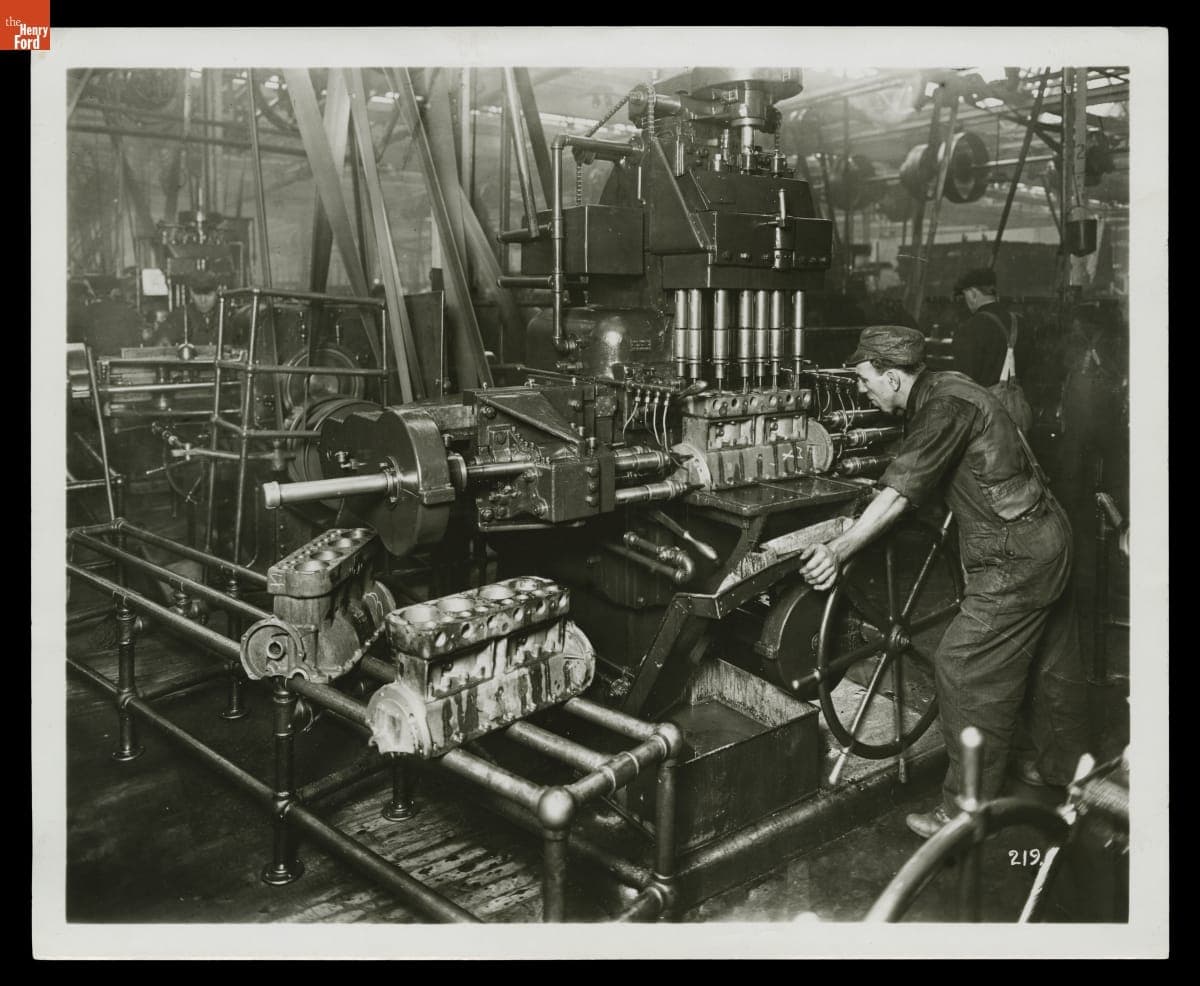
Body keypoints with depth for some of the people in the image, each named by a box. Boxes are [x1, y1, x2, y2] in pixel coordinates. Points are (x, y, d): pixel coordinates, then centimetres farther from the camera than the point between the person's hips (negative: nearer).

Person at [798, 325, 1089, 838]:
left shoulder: (943, 406, -22)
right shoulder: (944, 389, 8)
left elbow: (901, 493, -27)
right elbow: (913, 479, 16)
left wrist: (838, 550, -28)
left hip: (1014, 555, -10)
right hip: (1046, 535, 10)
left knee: (964, 669, -6)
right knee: (1051, 663, 23)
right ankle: (1063, 767, 41)